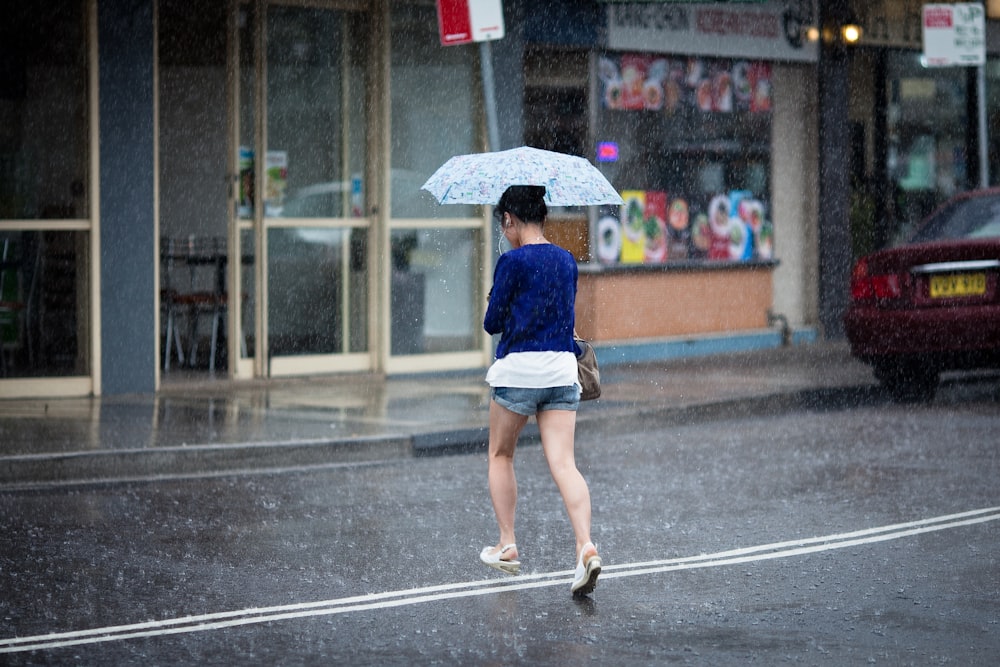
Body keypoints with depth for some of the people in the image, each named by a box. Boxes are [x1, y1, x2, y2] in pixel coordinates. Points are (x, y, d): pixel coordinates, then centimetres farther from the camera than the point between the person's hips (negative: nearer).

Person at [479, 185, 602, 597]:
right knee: (563, 463, -3)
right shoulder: (567, 261, 9)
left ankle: (507, 545, 17)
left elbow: (492, 323, -5)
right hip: (562, 368, 5)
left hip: (518, 369, -5)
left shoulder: (512, 261, -10)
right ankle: (585, 547, -21)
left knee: (500, 456, 17)